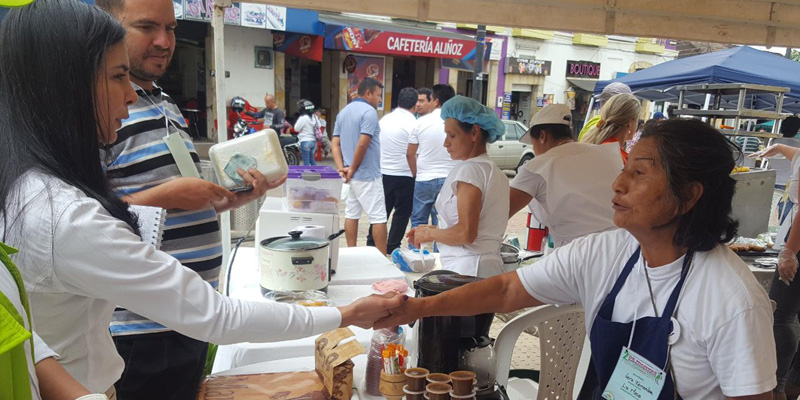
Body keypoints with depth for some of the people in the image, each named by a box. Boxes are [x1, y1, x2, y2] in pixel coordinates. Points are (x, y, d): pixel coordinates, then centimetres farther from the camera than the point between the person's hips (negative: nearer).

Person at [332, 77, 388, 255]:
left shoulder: (343, 112, 13)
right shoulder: (369, 112, -13)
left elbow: (335, 144, 8)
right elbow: (362, 144, -21)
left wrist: (341, 167, -1)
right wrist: (353, 169, -11)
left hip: (352, 176, 8)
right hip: (368, 175, -8)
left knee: (351, 214, 12)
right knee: (378, 217, -3)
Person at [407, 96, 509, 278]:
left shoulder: (469, 169, -11)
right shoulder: (496, 172, 16)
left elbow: (466, 234, -17)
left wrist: (430, 233, -2)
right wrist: (435, 230, 16)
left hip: (467, 269, -9)